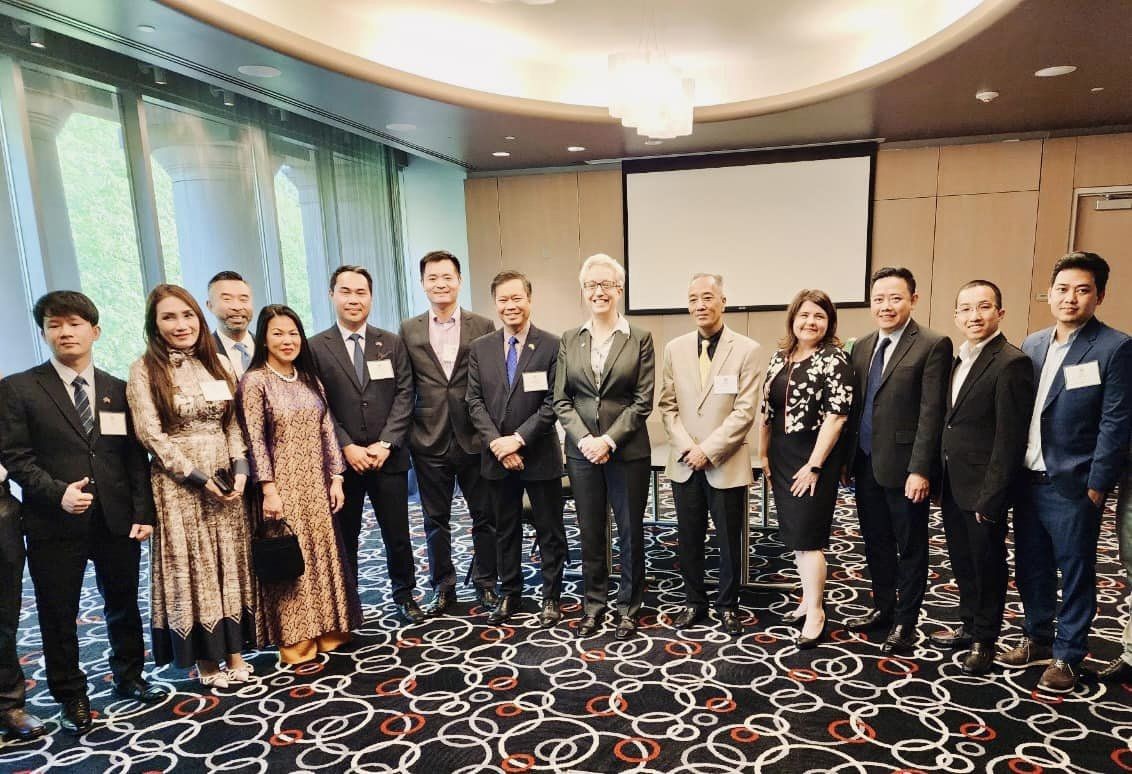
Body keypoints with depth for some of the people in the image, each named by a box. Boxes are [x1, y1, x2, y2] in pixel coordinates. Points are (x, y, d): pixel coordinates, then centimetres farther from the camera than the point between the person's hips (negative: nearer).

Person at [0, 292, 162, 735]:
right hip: (55, 524, -2)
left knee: (123, 606, 15)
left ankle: (129, 678, 34)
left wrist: (143, 512, -2)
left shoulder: (119, 391, 9)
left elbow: (136, 457, 6)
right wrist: (58, 493, -18)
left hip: (117, 520, 2)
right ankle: (72, 699, 25)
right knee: (58, 616, 9)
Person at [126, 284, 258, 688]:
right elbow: (151, 434, -11)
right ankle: (206, 660, 17)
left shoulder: (218, 364, 8)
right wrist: (198, 476, -15)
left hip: (227, 479, 4)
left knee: (231, 564, 8)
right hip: (178, 484, -4)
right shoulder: (144, 370, -5)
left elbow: (234, 425, 7)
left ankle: (234, 653, 20)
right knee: (191, 568, 5)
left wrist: (239, 468, -8)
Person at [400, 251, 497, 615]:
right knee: (435, 520, 12)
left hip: (474, 439, -1)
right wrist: (404, 434, 0)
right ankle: (443, 587, 28)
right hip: (429, 441, 1)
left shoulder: (483, 327, -1)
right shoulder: (408, 330, 4)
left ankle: (485, 582, 28)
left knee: (484, 516, 10)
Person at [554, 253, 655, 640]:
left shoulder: (639, 339, -2)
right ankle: (594, 603, 28)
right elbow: (561, 399, 3)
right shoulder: (569, 340, 5)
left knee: (631, 532, 9)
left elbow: (643, 401, -6)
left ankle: (629, 606, 25)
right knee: (590, 532, 12)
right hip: (581, 450, 2)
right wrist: (584, 438, -11)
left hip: (628, 451, -2)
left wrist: (609, 440, -15)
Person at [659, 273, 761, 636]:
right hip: (684, 463, 3)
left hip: (726, 464, -3)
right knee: (688, 538, 13)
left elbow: (745, 411, -11)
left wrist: (708, 450, -16)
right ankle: (694, 602, 30)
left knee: (729, 540, 10)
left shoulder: (746, 350, -7)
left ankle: (728, 606, 28)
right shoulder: (675, 348, 5)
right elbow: (667, 405, 5)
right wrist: (686, 446, -9)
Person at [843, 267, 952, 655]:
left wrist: (919, 470, -18)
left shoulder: (933, 346, -10)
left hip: (904, 467, -6)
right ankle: (883, 607, 35)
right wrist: (849, 459, 8)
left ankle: (905, 621, 23)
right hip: (865, 464, 6)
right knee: (876, 543, 18)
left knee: (910, 548, 9)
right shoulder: (862, 347, 10)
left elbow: (931, 413, -15)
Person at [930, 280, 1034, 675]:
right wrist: (939, 478, 9)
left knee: (987, 565, 10)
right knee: (962, 561, 19)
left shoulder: (1011, 363, -17)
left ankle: (984, 640, 28)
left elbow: (1010, 438, -19)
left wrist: (989, 497, -19)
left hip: (983, 490, -7)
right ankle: (970, 626, 38)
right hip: (953, 486, 7)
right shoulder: (959, 360, 10)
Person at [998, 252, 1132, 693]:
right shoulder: (1032, 345, 7)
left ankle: (1066, 656, 24)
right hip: (1028, 480, 5)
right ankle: (1037, 639, 34)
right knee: (1030, 569, 16)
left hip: (1073, 486, -5)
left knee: (1075, 574, 9)